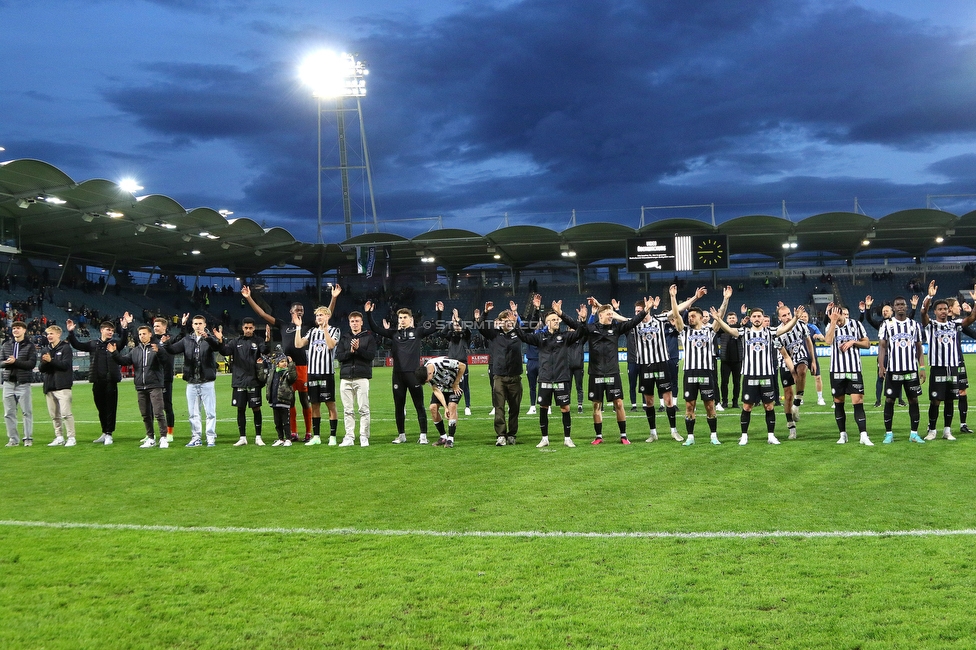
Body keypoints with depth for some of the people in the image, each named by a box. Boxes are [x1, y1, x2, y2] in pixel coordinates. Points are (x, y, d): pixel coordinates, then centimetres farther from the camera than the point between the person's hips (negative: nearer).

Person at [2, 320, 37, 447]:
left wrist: (15, 362, -19)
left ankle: (28, 438, 6)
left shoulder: (30, 346, 0)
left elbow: (32, 363, -10)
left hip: (23, 383, -4)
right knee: (9, 413, 5)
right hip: (8, 383, 4)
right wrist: (7, 362, -14)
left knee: (27, 412, -1)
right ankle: (13, 439, 12)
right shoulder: (6, 345, 12)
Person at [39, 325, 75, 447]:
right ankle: (59, 438, 16)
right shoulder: (45, 350, 16)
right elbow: (41, 369, 11)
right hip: (49, 386, 6)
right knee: (54, 415, 9)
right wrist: (44, 362, -10)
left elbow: (66, 365, -11)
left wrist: (51, 360, -18)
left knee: (66, 413, -10)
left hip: (62, 385, -6)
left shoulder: (65, 348, -1)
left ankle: (71, 437, -7)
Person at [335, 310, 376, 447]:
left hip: (362, 377, -3)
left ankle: (364, 437, 1)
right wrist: (350, 351, -11)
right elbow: (339, 356, 5)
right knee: (347, 410, 4)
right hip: (346, 378, 3)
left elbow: (371, 355, -4)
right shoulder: (344, 338, 15)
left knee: (364, 409, -4)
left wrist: (358, 348, -16)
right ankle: (349, 437, 9)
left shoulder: (369, 337, 7)